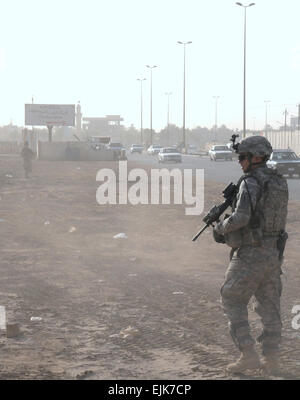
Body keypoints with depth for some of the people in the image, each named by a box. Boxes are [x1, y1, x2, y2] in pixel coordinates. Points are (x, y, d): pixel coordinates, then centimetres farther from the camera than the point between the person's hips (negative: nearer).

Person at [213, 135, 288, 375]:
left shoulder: (250, 183, -16)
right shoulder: (280, 183, 11)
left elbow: (241, 218, -27)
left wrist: (220, 228, -7)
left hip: (250, 254, -8)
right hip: (274, 252, 8)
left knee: (233, 303, 4)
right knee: (269, 306, 11)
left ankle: (248, 355, -3)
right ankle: (272, 361, 11)